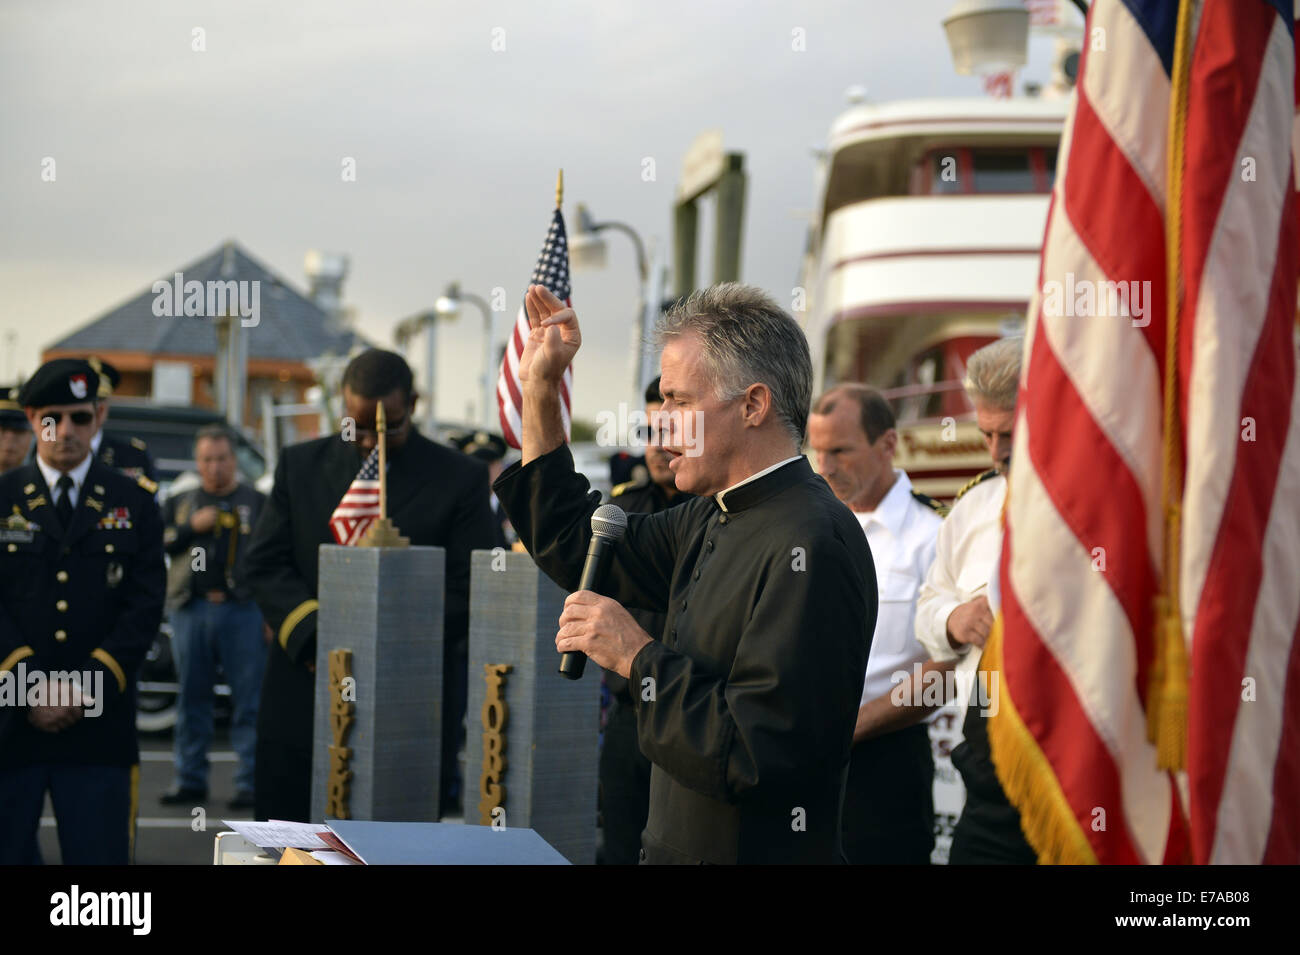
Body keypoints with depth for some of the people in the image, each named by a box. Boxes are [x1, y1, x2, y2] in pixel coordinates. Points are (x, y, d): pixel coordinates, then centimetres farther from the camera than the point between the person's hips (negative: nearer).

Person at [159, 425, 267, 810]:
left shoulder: (258, 503, 11)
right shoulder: (179, 503, 18)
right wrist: (191, 528, -6)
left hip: (242, 609, -2)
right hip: (190, 609, 3)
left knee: (248, 700, -4)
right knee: (192, 698, 6)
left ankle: (249, 782, 0)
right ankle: (190, 780, 13)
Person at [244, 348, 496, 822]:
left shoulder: (461, 478, 3)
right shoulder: (301, 465, 12)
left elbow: (468, 589, -3)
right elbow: (265, 563, 7)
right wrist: (313, 638, -10)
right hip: (303, 700, 3)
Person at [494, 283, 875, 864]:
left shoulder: (810, 546, -24)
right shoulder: (713, 521, 7)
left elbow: (758, 757, -29)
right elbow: (574, 549, 18)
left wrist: (638, 658, -20)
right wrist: (539, 391, 13)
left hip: (759, 852, -9)